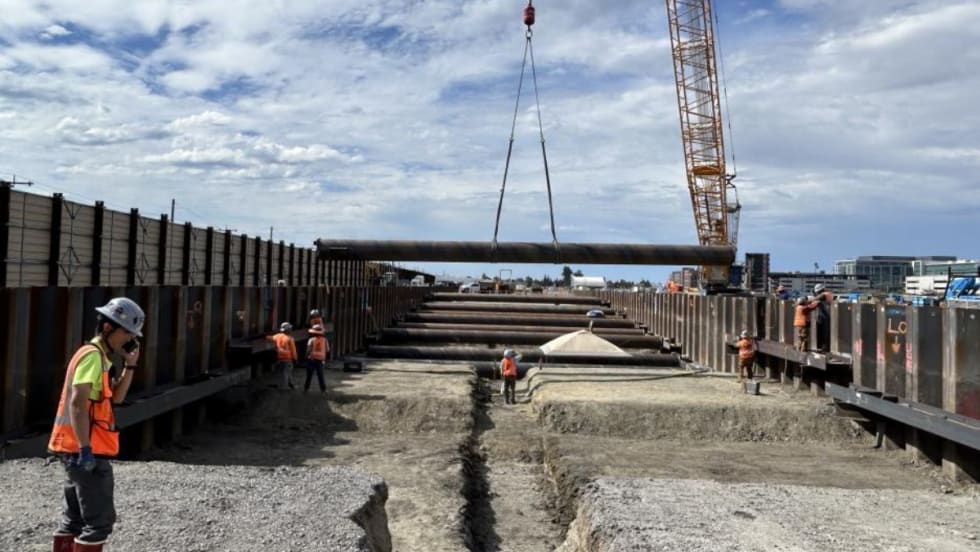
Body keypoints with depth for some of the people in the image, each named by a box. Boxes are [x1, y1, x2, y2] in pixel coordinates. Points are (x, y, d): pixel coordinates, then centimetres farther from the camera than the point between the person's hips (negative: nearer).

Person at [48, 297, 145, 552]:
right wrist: (85, 448, -27)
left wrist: (129, 365, 7)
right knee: (100, 519, -6)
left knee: (74, 519, 16)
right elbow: (77, 403, -23)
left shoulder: (99, 357, 16)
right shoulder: (92, 356, -14)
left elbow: (116, 397, 18)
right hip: (86, 451, -10)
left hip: (77, 451, 10)